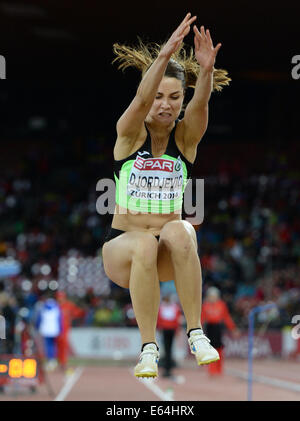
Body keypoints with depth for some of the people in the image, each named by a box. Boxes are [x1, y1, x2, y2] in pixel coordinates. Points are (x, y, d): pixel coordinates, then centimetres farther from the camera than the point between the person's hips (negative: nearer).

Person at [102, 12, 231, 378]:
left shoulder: (186, 136, 0)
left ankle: (196, 334, -28)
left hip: (171, 253, 1)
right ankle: (148, 346, -28)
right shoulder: (130, 132, -5)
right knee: (146, 244, -37)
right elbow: (142, 100, -27)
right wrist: (164, 55, -44)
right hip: (122, 247, -1)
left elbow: (200, 104, -22)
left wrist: (206, 69, -44)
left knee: (178, 230, -35)